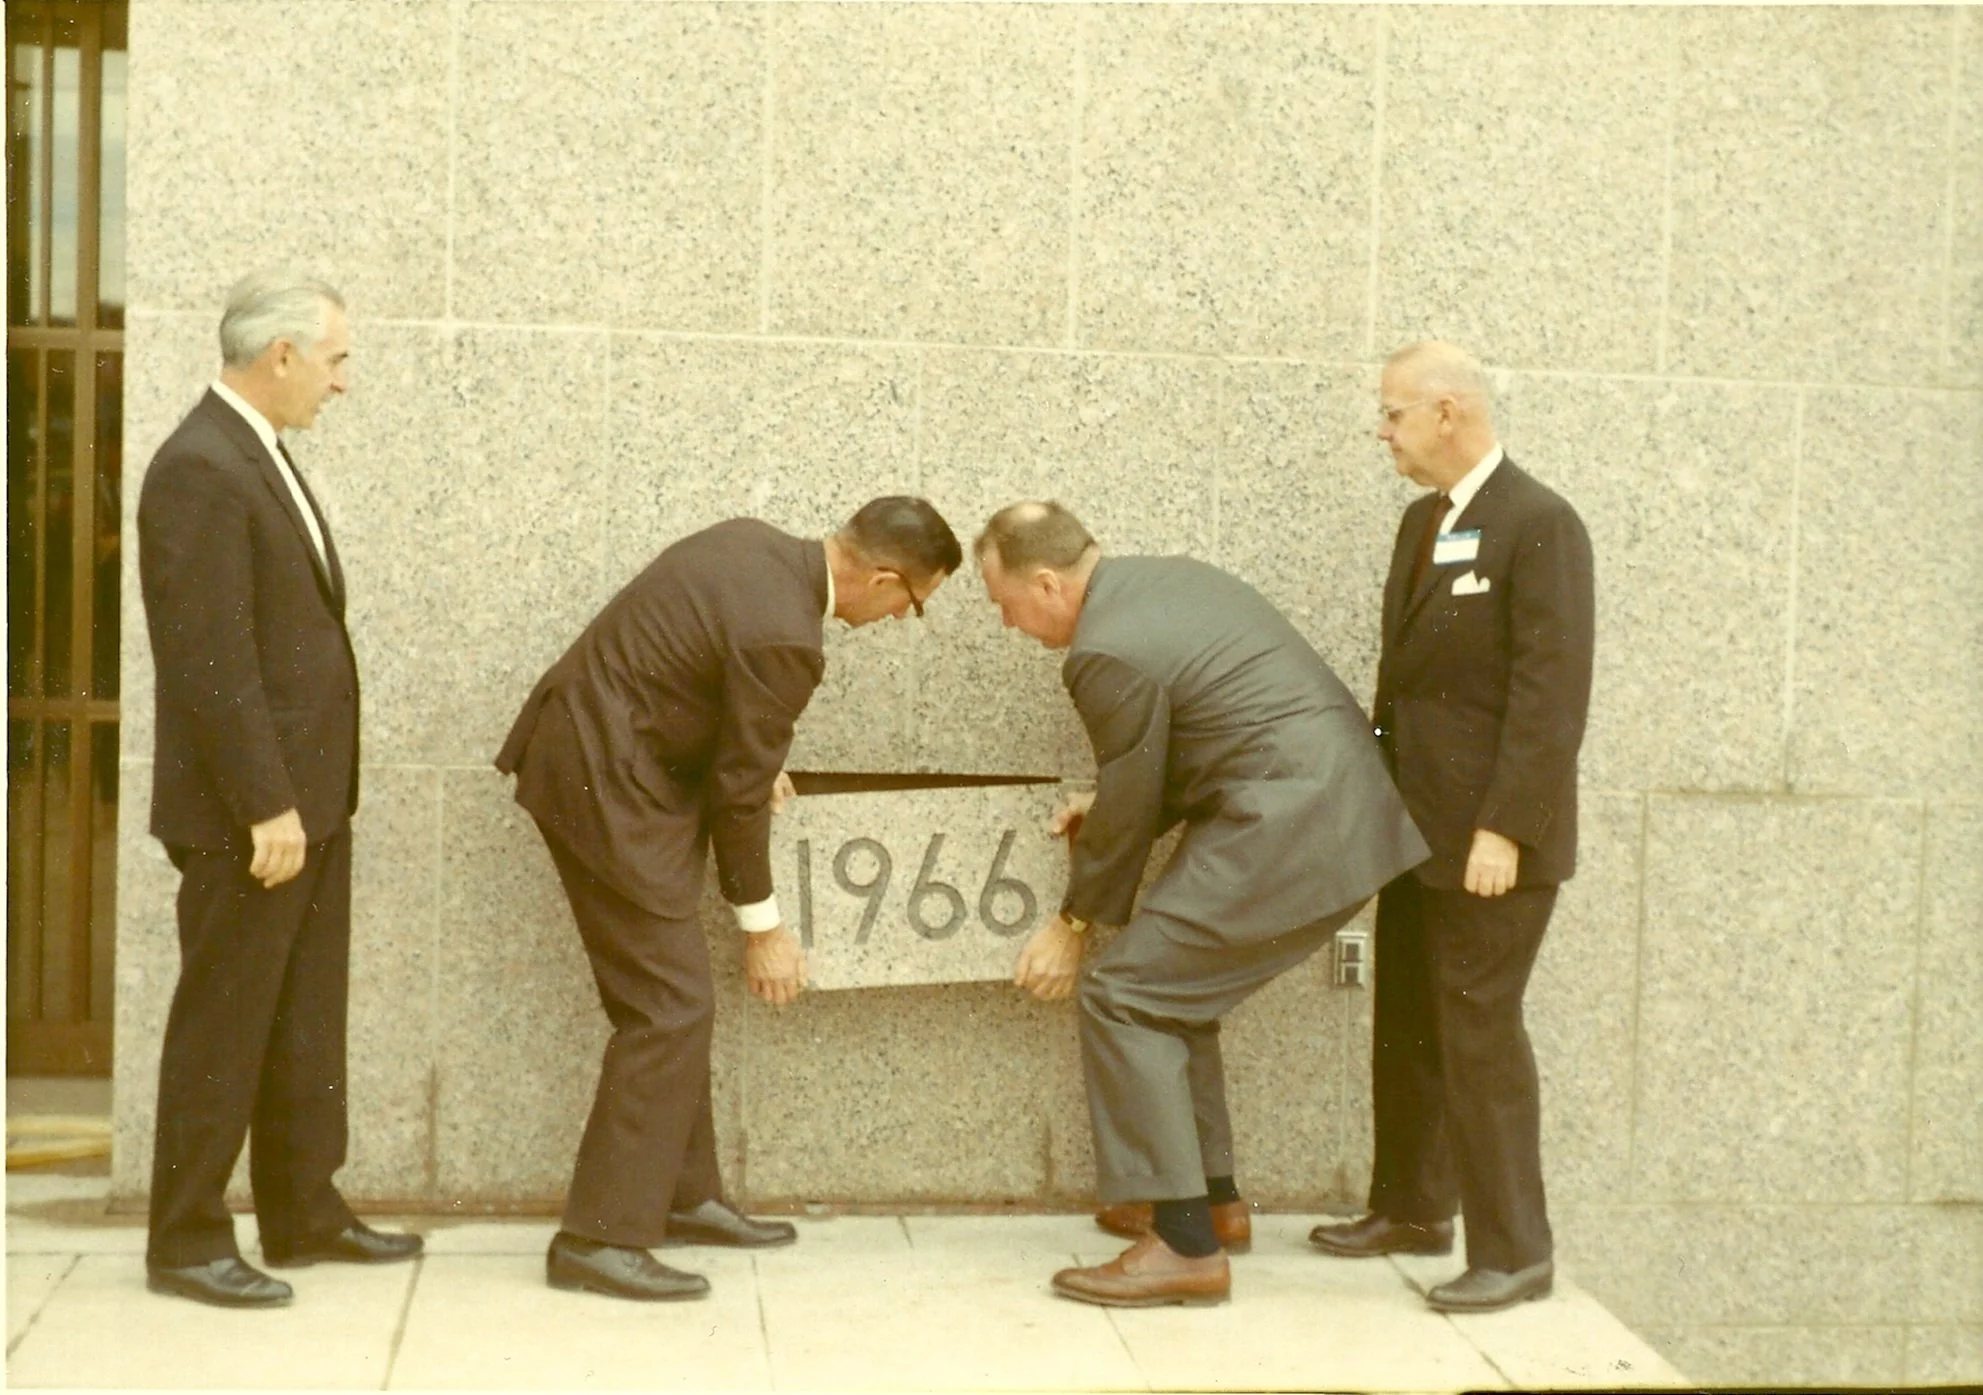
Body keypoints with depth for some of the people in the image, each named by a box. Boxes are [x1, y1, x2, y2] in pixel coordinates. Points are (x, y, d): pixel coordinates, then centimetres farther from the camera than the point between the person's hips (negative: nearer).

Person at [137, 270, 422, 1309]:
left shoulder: (257, 455, 13)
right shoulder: (199, 469, -18)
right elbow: (213, 661, -22)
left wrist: (307, 796, 15)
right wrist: (266, 805, -21)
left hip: (309, 794, 10)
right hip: (252, 809, -10)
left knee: (306, 1020, 16)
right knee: (222, 1027, 1)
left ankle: (303, 1212, 27)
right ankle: (186, 1242, 12)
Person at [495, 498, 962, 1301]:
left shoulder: (756, 545, 3)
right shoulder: (782, 634, -24)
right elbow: (740, 791, -15)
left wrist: (754, 756, 20)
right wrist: (763, 927, -3)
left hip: (586, 740, 10)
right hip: (605, 783, -10)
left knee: (670, 998, 15)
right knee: (670, 1008, -7)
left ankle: (682, 1194, 25)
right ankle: (601, 1238, -3)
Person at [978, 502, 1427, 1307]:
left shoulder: (1108, 653, -15)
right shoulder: (1163, 579, 14)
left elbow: (1128, 808, -6)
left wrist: (1074, 924, 7)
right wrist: (1114, 811, 24)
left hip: (1290, 834, -10)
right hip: (1341, 816, 10)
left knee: (1123, 995, -5)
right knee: (1171, 984, 21)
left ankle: (1185, 1246, -4)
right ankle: (1207, 1191, 30)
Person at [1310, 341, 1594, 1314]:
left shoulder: (1537, 524, -14)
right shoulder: (1423, 521, 13)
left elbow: (1551, 690, -19)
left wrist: (1504, 828, -22)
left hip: (1492, 837, -8)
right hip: (1418, 824, 9)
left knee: (1476, 1028, -4)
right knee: (1406, 1024, 15)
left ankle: (1513, 1250, 7)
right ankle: (1412, 1208, 30)